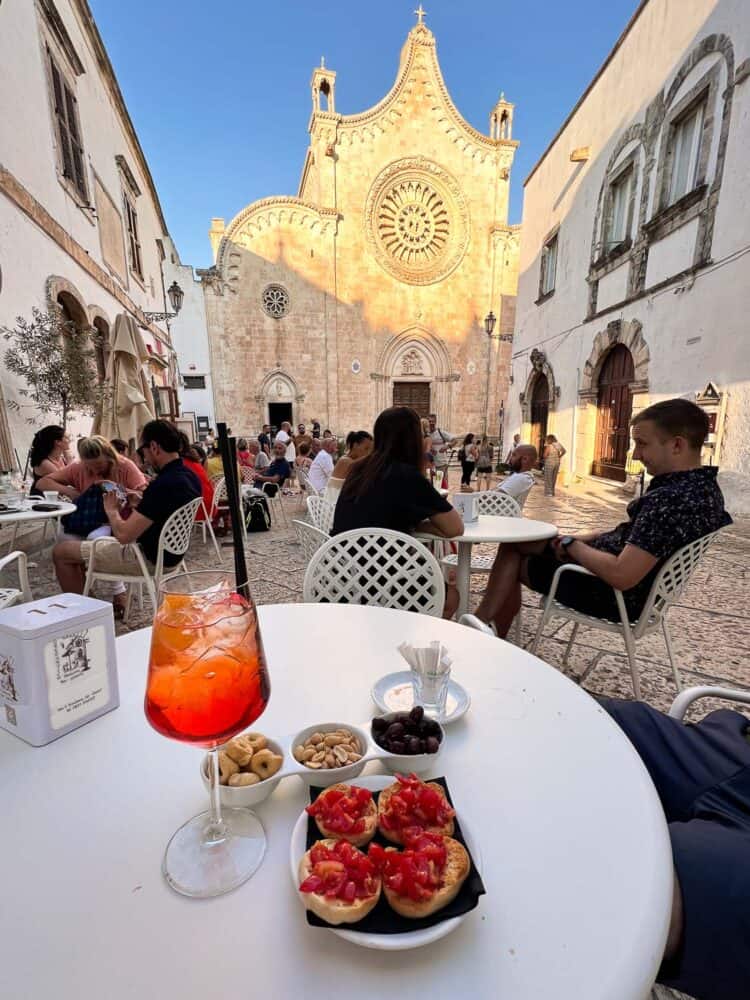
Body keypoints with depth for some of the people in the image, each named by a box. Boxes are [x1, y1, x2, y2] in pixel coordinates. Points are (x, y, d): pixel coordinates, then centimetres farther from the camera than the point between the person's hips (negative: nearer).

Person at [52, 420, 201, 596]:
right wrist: (142, 502, 5)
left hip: (151, 559, -9)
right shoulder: (189, 476, -1)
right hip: (169, 552, 9)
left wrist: (111, 510, -8)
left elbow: (123, 534, -26)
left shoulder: (163, 484, -30)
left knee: (61, 552, 4)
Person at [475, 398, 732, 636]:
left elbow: (621, 576, -34)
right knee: (516, 541, 12)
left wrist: (572, 545, -17)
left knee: (513, 555, 5)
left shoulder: (672, 499, -31)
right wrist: (572, 540, 2)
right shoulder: (704, 484, 1)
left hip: (616, 596, -9)